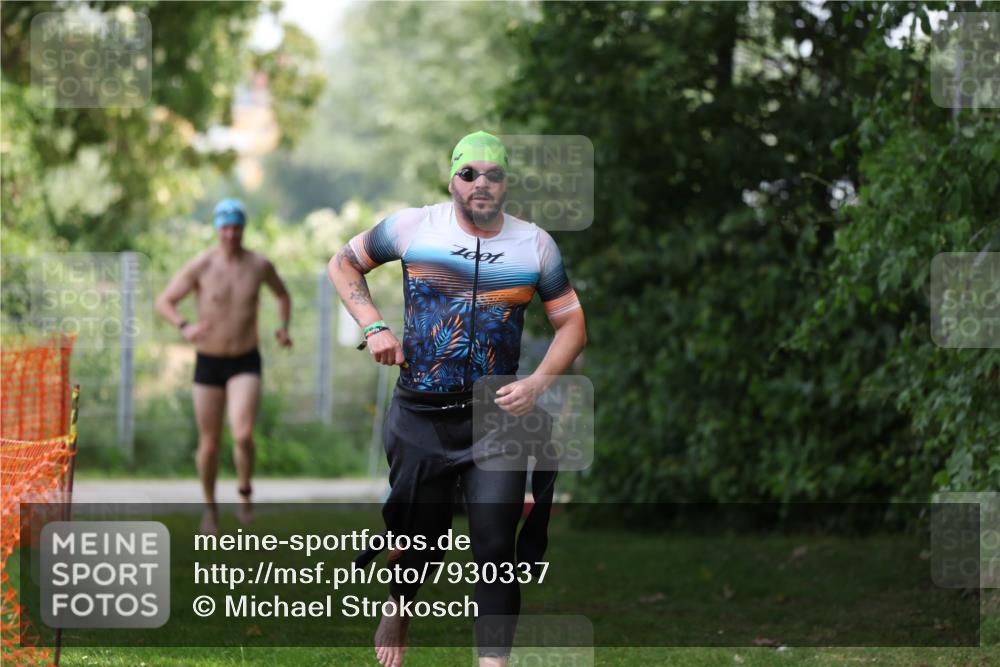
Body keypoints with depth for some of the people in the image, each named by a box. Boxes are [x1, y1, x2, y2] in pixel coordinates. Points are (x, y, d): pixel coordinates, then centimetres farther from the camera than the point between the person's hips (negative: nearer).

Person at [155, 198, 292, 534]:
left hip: (246, 364, 0)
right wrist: (185, 327, -27)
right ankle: (210, 507, 33)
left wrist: (284, 327, -3)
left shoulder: (260, 265, -5)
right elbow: (163, 302, -7)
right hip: (208, 364, 0)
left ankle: (244, 491, 7)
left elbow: (283, 294, 17)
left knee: (243, 435, -22)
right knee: (209, 444, 7)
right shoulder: (200, 266, -11)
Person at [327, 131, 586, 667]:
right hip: (421, 418, 0)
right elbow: (343, 264, 10)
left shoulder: (535, 244, 2)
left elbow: (573, 323, 7)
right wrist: (373, 326, -4)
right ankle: (397, 608, 44)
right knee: (419, 543, 11)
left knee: (495, 548, -8)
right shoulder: (413, 227, -2)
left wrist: (539, 382, -9)